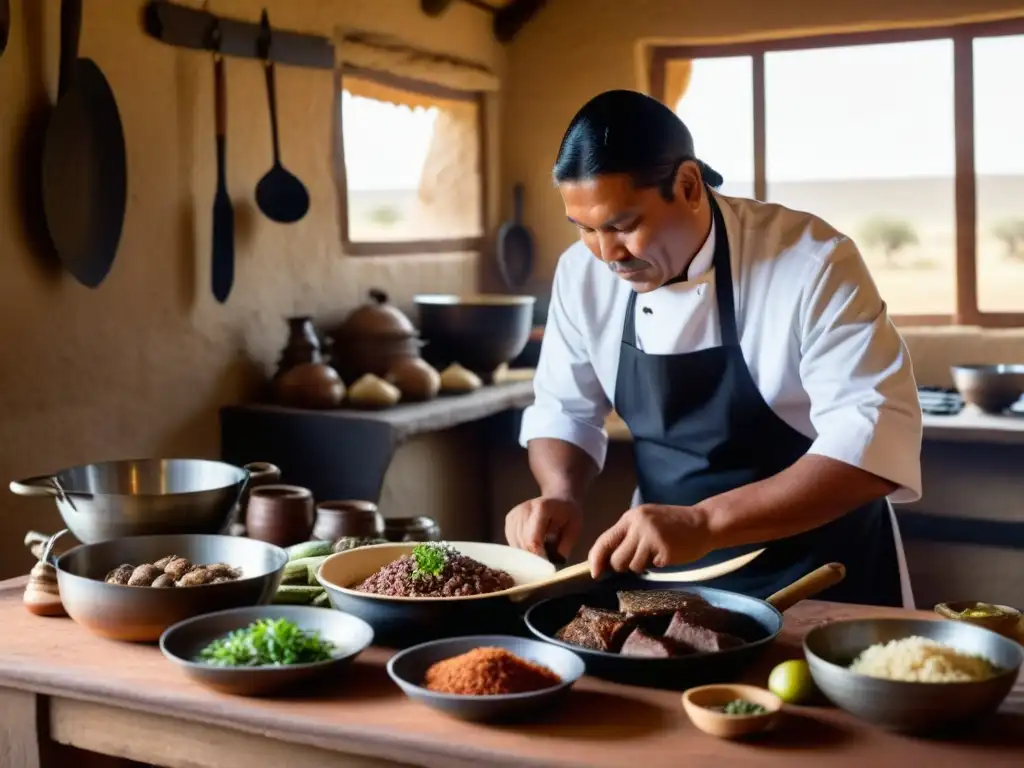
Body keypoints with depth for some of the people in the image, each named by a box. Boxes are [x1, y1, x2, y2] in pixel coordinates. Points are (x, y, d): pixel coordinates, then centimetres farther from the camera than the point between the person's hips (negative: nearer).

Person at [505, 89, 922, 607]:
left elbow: (877, 439, -27)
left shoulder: (812, 262, -20)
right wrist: (562, 497, -15)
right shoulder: (583, 273, -5)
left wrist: (706, 522, -37)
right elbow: (565, 410, 6)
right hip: (669, 570, 3)